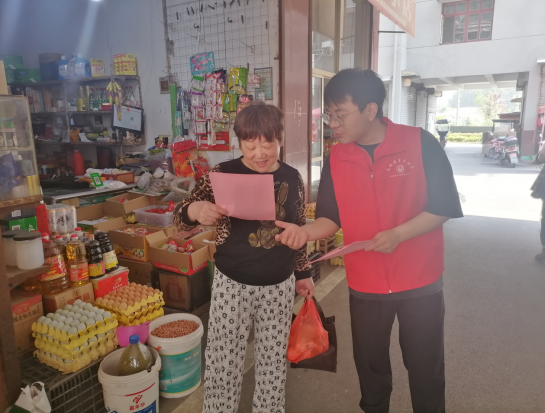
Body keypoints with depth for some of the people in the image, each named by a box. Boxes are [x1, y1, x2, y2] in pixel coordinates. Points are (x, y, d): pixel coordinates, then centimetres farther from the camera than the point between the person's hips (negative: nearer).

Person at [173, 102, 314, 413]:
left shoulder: (292, 178, -1)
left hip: (280, 285, 3)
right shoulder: (224, 174, -11)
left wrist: (303, 273, 13)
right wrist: (194, 211, -35)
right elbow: (181, 217, -12)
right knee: (224, 361, 9)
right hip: (233, 283, -2)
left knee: (274, 359, 19)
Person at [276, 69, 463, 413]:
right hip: (365, 283, 3)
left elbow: (444, 207, -11)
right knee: (370, 363, 21)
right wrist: (307, 232, -21)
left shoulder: (421, 144, -13)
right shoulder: (336, 158, -3)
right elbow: (332, 218, 0)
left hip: (420, 281, -2)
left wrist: (398, 234, -25)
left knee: (425, 365, 17)